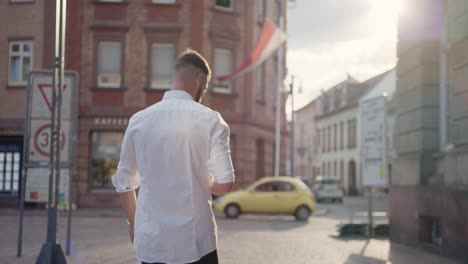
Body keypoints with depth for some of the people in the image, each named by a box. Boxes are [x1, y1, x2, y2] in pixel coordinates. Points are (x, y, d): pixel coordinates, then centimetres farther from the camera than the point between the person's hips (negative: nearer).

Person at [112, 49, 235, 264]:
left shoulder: (139, 120, 2)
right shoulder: (210, 120, -6)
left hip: (151, 240, 3)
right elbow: (225, 183, -11)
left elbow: (123, 183, 8)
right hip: (196, 240, -2)